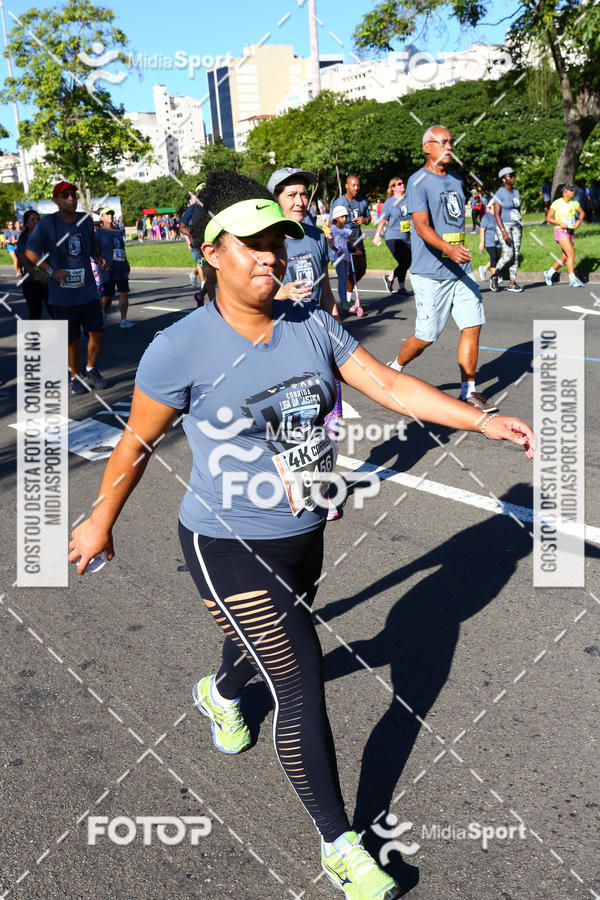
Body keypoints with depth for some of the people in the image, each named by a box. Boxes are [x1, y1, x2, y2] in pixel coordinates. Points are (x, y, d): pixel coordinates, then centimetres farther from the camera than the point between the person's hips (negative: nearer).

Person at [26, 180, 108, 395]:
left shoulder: (86, 220, 6)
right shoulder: (47, 223, -8)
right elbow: (30, 252, -5)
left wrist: (98, 258, 3)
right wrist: (51, 271, -15)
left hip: (88, 290, 3)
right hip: (62, 295, -3)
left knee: (97, 334, 1)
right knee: (72, 339, 4)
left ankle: (91, 369, 25)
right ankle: (75, 376, 24)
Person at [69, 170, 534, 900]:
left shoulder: (312, 328, -4)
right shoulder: (181, 349, -18)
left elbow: (388, 386, -5)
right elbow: (135, 445, -7)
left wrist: (483, 421, -11)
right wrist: (101, 524, 3)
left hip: (303, 537, 6)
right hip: (229, 547, -6)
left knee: (271, 644, 29)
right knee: (302, 688, -3)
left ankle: (220, 693, 66)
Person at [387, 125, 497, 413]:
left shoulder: (456, 179, 16)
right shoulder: (418, 182, -9)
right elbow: (422, 226, -23)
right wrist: (448, 249, -38)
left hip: (461, 270, 7)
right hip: (431, 273, -7)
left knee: (473, 325, -1)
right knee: (426, 336, -1)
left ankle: (468, 392, 8)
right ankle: (394, 369, 26)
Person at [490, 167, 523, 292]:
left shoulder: (516, 192, 13)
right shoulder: (500, 193, -9)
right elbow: (496, 214, -15)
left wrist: (521, 228, 17)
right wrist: (503, 231, -23)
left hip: (516, 226, 7)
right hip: (504, 225, -7)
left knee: (516, 255, 2)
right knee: (508, 255, -15)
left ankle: (512, 283, 5)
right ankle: (495, 276, 7)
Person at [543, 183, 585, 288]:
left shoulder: (574, 202, 8)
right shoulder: (557, 203, -8)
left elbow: (582, 212, 21)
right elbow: (548, 218, -6)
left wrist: (579, 221, 1)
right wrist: (560, 223, -18)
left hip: (571, 232, 7)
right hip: (560, 231, -7)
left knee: (565, 257, 8)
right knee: (571, 253, -20)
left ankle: (549, 273, 28)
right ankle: (572, 280, -21)